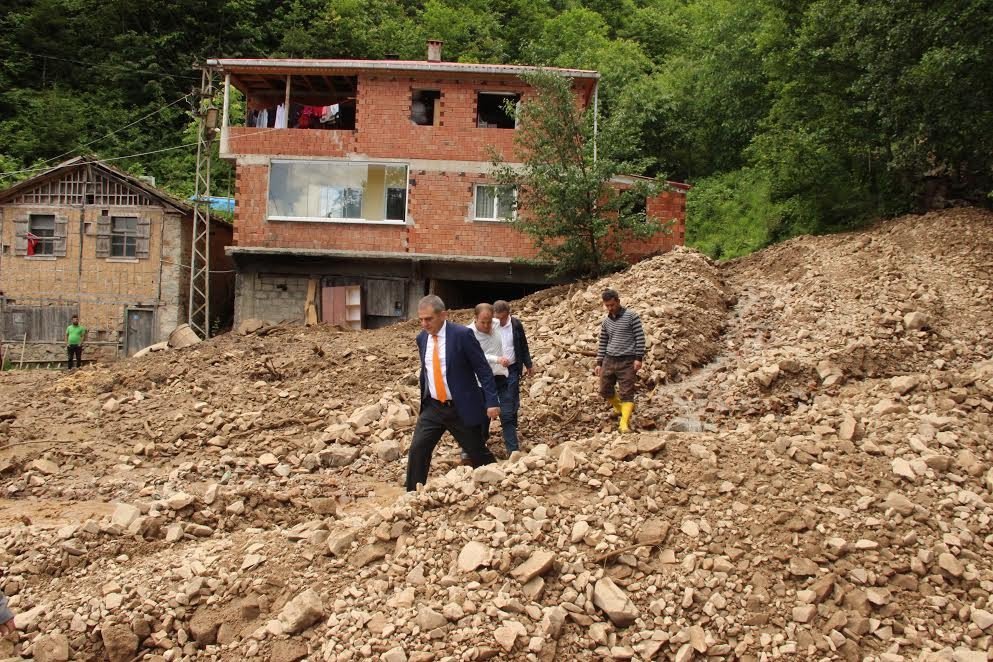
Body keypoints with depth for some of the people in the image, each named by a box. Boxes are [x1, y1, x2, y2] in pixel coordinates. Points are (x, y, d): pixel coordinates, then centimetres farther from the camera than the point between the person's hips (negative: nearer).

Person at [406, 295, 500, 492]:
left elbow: (483, 369, -13)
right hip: (432, 408, 5)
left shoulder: (462, 335, -14)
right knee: (417, 450, -5)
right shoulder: (422, 338, 4)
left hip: (462, 408, -5)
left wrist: (491, 402, -18)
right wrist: (423, 400, 18)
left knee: (478, 453, 7)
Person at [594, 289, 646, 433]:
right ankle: (620, 408, 35)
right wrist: (599, 363, 12)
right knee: (605, 390, 9)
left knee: (627, 393, -8)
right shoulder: (606, 321, 10)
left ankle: (625, 423, -13)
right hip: (609, 360, 6)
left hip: (627, 361, -6)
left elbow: (640, 337, -7)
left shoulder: (631, 316, -5)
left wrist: (638, 358, -13)